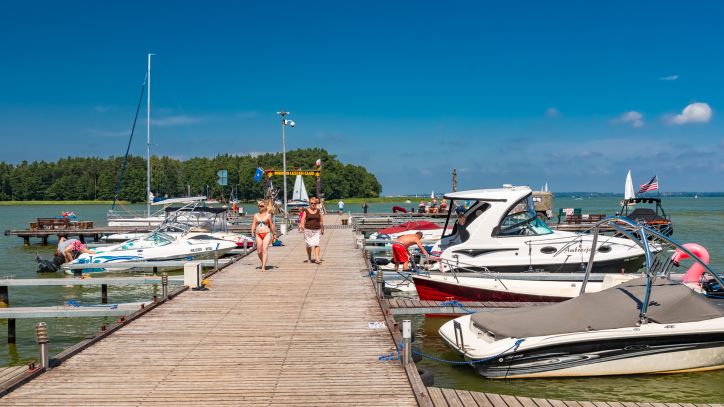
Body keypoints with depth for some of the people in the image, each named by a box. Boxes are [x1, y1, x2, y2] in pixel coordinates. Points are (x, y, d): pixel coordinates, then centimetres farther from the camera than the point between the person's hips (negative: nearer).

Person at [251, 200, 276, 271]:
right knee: (259, 251, 5)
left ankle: (263, 267, -18)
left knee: (265, 250, -14)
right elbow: (253, 225, 5)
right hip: (258, 234, 3)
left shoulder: (268, 215, 3)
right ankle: (263, 263, 32)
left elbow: (271, 225, 8)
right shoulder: (256, 215, 11)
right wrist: (252, 232, -11)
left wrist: (274, 234, 12)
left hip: (267, 234, -3)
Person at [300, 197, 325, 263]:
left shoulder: (318, 211, 8)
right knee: (309, 245, 7)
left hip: (317, 230, 0)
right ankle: (309, 259, 20)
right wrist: (302, 226, -20)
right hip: (308, 230, 0)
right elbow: (303, 219, -2)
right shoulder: (306, 211, 4)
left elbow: (321, 221, 14)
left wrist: (322, 229, 15)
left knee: (316, 244, -12)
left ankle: (317, 258, -16)